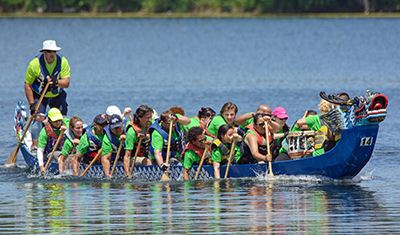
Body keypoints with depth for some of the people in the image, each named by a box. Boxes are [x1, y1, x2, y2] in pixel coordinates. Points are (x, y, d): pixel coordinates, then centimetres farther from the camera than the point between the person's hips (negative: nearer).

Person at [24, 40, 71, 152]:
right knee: (39, 117, -20)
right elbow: (27, 85, -15)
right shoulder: (35, 64, -22)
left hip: (57, 95, 3)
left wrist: (56, 82, -41)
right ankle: (35, 146, -16)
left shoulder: (63, 62, -16)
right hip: (39, 96, -3)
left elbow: (66, 83, -19)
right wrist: (32, 104, -20)